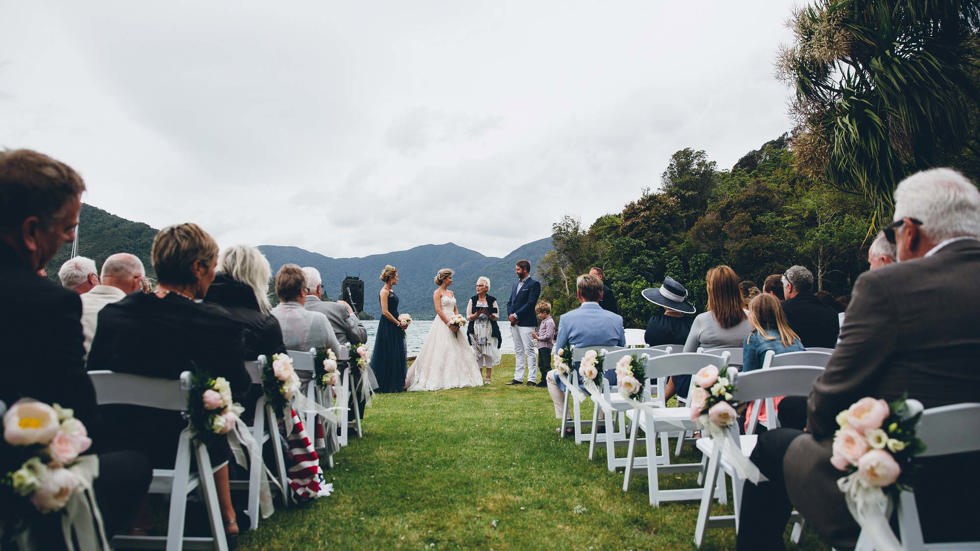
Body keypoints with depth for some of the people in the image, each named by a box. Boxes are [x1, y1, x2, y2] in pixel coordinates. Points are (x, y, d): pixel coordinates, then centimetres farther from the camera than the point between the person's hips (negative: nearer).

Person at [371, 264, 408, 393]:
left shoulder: (391, 291, 15)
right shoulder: (384, 291, -13)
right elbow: (385, 312, -19)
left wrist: (401, 321, 7)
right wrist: (398, 323, -13)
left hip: (394, 327, 10)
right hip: (387, 327, -10)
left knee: (396, 356, 12)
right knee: (387, 356, -3)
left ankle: (395, 384, 20)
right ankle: (385, 385, 5)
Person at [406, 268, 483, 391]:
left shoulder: (451, 293, 17)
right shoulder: (437, 292, -4)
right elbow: (438, 310, -13)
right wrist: (449, 323, -17)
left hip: (453, 323, 8)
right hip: (442, 324, -8)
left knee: (457, 351, 6)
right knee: (442, 352, -9)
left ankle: (455, 379, 12)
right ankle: (441, 380, -5)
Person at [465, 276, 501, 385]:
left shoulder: (492, 300, 3)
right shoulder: (472, 300, 7)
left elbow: (496, 316, 3)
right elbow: (468, 317, 4)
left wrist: (488, 314, -16)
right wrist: (477, 314, -15)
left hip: (489, 331, -1)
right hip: (476, 331, 1)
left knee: (489, 354, -2)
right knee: (477, 354, 0)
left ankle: (487, 378, 5)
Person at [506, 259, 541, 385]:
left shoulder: (534, 284, -5)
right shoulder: (516, 284, 18)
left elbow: (530, 303, -14)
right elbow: (510, 302, 17)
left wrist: (516, 315, -15)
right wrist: (510, 315, -1)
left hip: (526, 323, -8)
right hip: (514, 323, 8)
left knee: (529, 351, -6)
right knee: (518, 351, 11)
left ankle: (532, 379, -3)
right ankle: (518, 378, 16)